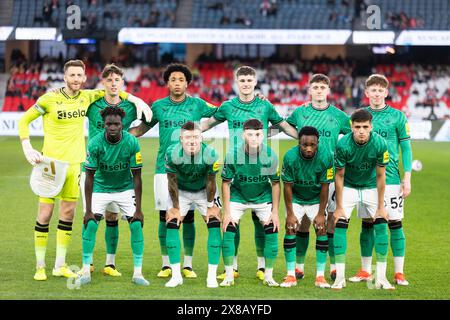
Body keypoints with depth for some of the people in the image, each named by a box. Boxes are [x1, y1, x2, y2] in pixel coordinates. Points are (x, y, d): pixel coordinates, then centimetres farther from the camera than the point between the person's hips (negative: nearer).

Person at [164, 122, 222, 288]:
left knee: (215, 226, -11)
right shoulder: (172, 154, -30)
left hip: (204, 191, 0)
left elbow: (210, 182, -16)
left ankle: (212, 276, -6)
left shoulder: (210, 154, -30)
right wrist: (175, 207, -9)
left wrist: (210, 206, -8)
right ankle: (176, 276, 0)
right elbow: (172, 182, -16)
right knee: (172, 226, -9)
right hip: (181, 191, 0)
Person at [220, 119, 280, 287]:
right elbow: (226, 183, -12)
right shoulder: (233, 155, -24)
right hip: (238, 196, -1)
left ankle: (268, 276, 6)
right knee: (228, 231, -12)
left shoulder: (270, 155, -22)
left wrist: (275, 212, -8)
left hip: (263, 197, 1)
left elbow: (275, 183, -8)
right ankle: (229, 275, 1)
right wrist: (226, 212, -13)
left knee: (272, 232, -9)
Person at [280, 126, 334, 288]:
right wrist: (290, 213, -15)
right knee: (290, 229, -11)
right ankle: (291, 275, -5)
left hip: (316, 199, 0)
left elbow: (324, 187, -17)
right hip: (296, 198, 0)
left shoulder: (325, 156, -25)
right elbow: (287, 186, -16)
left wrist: (321, 213, -14)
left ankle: (320, 276, -5)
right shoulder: (290, 157, -26)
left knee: (321, 230, -10)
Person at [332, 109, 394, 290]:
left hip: (371, 187, 1)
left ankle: (381, 278, -4)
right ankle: (340, 277, -7)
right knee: (340, 224, -13)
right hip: (348, 187, -1)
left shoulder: (379, 144, -24)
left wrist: (380, 206, -11)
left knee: (381, 226, -10)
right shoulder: (343, 144, -26)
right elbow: (339, 176, -15)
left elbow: (380, 176, -14)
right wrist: (339, 207, -13)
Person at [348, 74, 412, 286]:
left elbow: (406, 148, 3)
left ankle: (399, 272, 3)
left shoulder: (397, 116, 1)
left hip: (391, 178, -2)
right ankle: (365, 271, 14)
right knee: (367, 224, 6)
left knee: (395, 223, -2)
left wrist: (407, 179, -3)